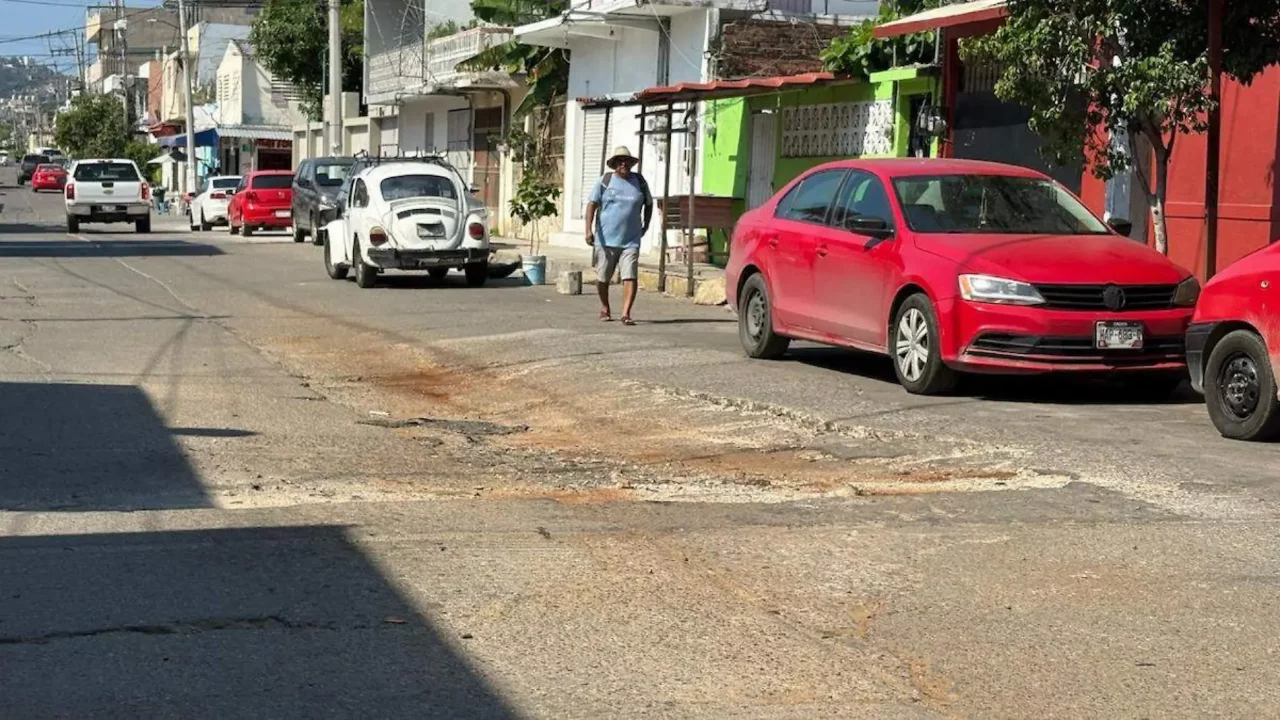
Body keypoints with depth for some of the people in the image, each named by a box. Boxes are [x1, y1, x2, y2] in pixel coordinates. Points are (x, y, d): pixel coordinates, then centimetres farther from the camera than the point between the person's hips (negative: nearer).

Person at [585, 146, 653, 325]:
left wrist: (646, 225, 18)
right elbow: (592, 204, -7)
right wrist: (589, 229, -18)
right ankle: (605, 309, 32)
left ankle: (626, 314, -15)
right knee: (603, 277, 10)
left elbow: (648, 203, 22)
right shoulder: (605, 181, -1)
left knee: (630, 277, -13)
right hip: (605, 239, -1)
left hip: (630, 241, 1)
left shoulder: (639, 181, 7)